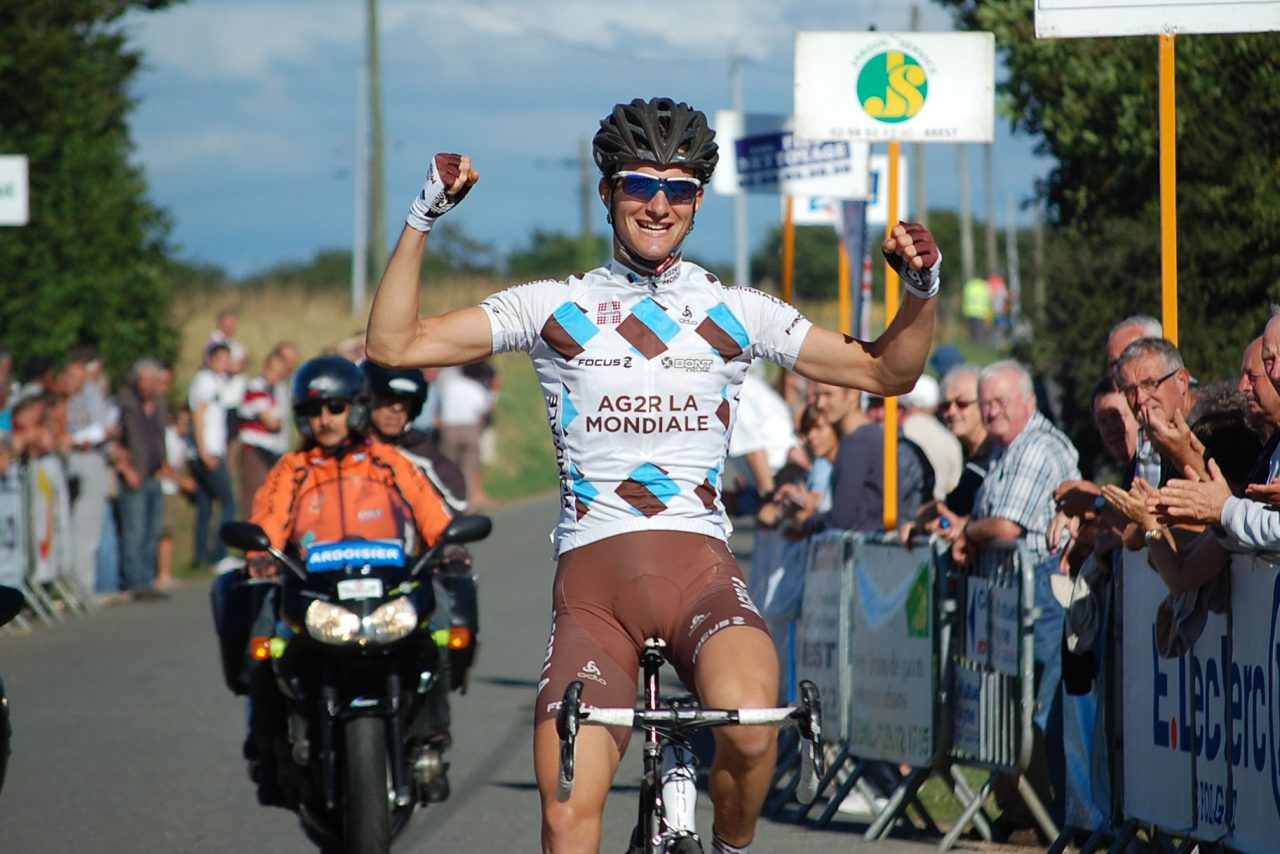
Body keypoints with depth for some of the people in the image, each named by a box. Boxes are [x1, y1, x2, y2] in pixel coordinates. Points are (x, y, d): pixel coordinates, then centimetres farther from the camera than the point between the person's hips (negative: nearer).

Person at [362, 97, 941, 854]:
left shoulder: (738, 314, 13)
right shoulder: (554, 307, 10)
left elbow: (885, 373, 18)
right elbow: (394, 345, 5)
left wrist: (923, 290, 0)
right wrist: (425, 218, -4)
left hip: (699, 564, 0)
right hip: (593, 571, 0)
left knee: (749, 721, -33)